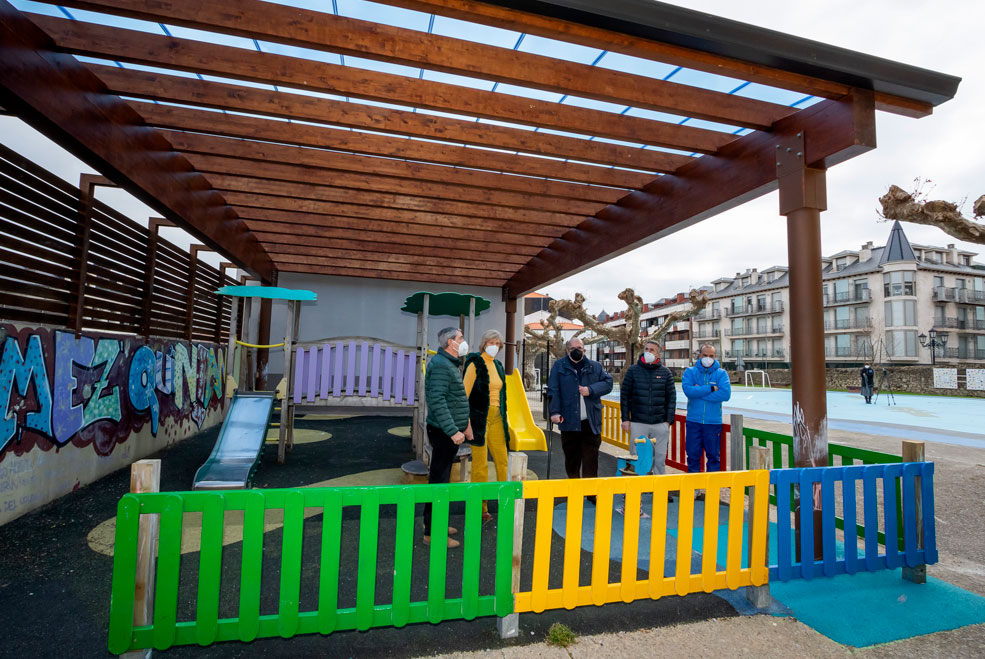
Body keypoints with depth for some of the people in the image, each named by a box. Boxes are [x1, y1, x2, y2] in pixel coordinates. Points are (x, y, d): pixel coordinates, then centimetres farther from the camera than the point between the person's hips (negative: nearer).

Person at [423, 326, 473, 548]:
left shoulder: (450, 364, 16)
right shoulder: (440, 365, -18)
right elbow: (437, 401, -26)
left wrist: (464, 423, 22)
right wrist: (453, 431, -27)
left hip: (450, 432, 11)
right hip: (444, 432, -11)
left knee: (440, 478, 19)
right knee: (439, 480, -2)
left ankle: (433, 522, 33)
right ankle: (432, 532, 8)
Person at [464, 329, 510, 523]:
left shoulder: (498, 365, 15)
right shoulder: (475, 364, -7)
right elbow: (465, 393, -11)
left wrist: (503, 417, 20)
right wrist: (465, 419, -16)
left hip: (496, 418, 7)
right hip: (480, 418, -7)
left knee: (502, 461, 11)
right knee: (480, 465, -2)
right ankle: (480, 508, 10)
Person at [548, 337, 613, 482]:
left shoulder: (595, 367, 11)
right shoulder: (559, 366, 6)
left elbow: (608, 382, 5)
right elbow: (553, 390, 0)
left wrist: (591, 390, -10)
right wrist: (555, 412, -10)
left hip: (591, 421, 1)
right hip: (569, 421, 0)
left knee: (591, 458, 0)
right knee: (571, 458, 12)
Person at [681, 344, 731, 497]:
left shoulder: (721, 373, 2)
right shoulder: (690, 372, 4)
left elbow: (726, 394, -13)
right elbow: (688, 390, -13)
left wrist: (699, 392, -13)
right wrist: (711, 388, -14)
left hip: (714, 422, 0)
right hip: (693, 421, 1)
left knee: (714, 456, 6)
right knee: (693, 456, 7)